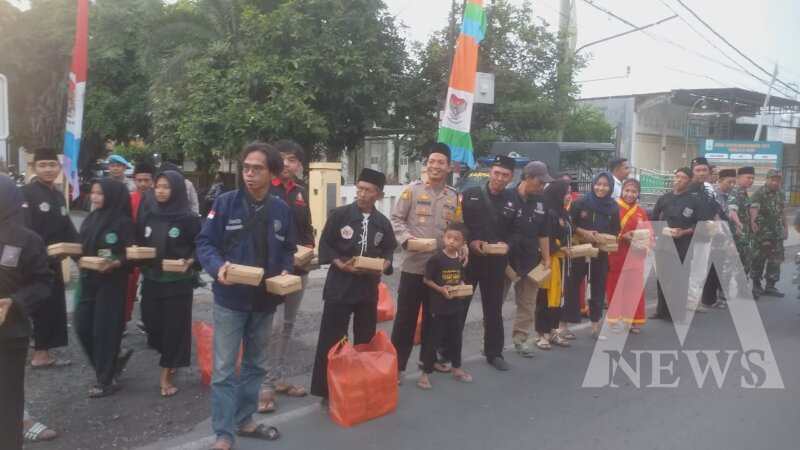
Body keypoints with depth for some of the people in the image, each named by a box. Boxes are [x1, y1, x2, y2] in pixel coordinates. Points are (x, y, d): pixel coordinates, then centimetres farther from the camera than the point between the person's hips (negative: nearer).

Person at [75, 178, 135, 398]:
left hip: (111, 282, -7)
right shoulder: (91, 218, 10)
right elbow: (83, 246, 17)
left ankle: (106, 379, 11)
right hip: (89, 279, 7)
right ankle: (110, 364, 28)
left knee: (105, 329, -2)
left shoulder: (123, 221, -10)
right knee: (82, 326, 8)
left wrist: (116, 263, -28)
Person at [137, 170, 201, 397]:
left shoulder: (188, 219, -8)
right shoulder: (147, 216, 7)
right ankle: (169, 361, 35)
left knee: (174, 327, 1)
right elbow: (138, 244, 16)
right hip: (151, 281, 5)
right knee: (153, 325, 9)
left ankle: (166, 375, 13)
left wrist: (191, 261, -23)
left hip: (178, 283, -4)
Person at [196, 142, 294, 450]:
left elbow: (287, 250, 9)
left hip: (265, 301, 4)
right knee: (224, 369, 1)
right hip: (230, 300, -4)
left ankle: (245, 421, 35)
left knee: (255, 365, 17)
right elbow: (205, 243, -9)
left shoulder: (282, 210, 1)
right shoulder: (225, 203, -9)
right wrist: (218, 267, -28)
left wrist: (285, 271, -10)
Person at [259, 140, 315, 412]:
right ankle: (264, 385, 5)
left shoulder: (301, 192, 11)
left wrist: (308, 247, -2)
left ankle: (280, 378, 27)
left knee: (288, 324, 14)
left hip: (298, 268, 7)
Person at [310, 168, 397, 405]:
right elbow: (325, 245, -3)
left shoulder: (383, 222, 3)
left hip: (369, 286, 4)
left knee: (366, 339, 13)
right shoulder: (339, 214, -6)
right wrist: (340, 264, -17)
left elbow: (389, 249, 13)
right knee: (330, 339, -1)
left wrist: (384, 264, -7)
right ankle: (325, 390, 10)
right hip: (339, 285, -3)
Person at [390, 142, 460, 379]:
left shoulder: (454, 197, 8)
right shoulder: (412, 190, -3)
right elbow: (396, 218, -3)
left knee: (433, 315, 17)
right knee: (406, 316, 2)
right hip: (414, 264, -4)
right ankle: (397, 364, 12)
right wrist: (406, 237, -20)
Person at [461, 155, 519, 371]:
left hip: (497, 262, 2)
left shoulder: (513, 201, 4)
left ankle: (494, 353, 24)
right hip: (468, 257, -2)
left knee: (494, 309, 11)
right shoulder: (470, 194, -2)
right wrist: (471, 241, -17)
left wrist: (507, 244, -10)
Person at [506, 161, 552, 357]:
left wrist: (546, 258, 11)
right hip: (506, 259, -5)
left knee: (528, 303, 10)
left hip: (530, 261, 5)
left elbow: (543, 233, 14)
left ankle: (521, 339, 23)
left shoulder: (540, 202, 7)